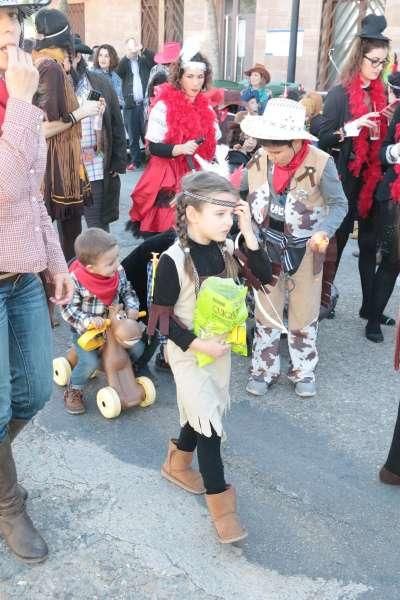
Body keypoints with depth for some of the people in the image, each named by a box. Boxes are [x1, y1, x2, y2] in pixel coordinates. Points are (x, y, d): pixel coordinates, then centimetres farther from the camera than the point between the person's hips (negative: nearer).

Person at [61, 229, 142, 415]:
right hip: (85, 331, -5)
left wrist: (131, 307, -12)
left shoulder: (118, 272, -9)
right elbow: (68, 309, -20)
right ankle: (74, 391, 7)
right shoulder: (76, 280, -25)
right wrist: (87, 321, -33)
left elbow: (127, 291, 7)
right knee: (90, 362, -22)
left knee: (137, 349, -3)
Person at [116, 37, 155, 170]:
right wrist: (128, 55, -22)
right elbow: (117, 72, -12)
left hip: (145, 104, -1)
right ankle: (135, 161, 14)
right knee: (133, 136, 6)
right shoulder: (124, 63, 9)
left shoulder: (144, 61, 11)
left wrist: (143, 49, -18)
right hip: (130, 105, 1)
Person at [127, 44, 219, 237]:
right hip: (168, 178, -5)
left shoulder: (206, 108, 10)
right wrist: (180, 149, -26)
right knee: (166, 228, -6)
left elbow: (211, 146, 19)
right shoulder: (164, 106, -8)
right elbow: (153, 148, -12)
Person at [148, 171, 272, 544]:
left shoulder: (223, 249, -5)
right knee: (207, 422, -2)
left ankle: (177, 463, 44)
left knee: (205, 412, 19)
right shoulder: (172, 260, -22)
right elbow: (161, 317, -18)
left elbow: (264, 275, -9)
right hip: (188, 351, -6)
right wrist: (198, 344, -23)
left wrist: (247, 231, -17)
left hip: (220, 347, 6)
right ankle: (219, 502, 12)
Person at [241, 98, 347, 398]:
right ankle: (264, 368, 28)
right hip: (268, 246, 3)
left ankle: (304, 370, 30)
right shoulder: (259, 160, -11)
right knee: (266, 311, 12)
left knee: (304, 314, 12)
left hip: (305, 250, -2)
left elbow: (339, 204, -10)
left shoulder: (321, 163, -22)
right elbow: (252, 202, 1)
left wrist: (325, 231, -27)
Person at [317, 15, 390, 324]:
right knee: (337, 239, 2)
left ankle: (370, 305, 19)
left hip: (372, 179, 6)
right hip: (345, 180, -6)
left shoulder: (381, 95, 10)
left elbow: (384, 137, 15)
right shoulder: (339, 95, -8)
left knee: (370, 242, 10)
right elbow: (322, 139, -12)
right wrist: (352, 126, -24)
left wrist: (383, 126, -4)